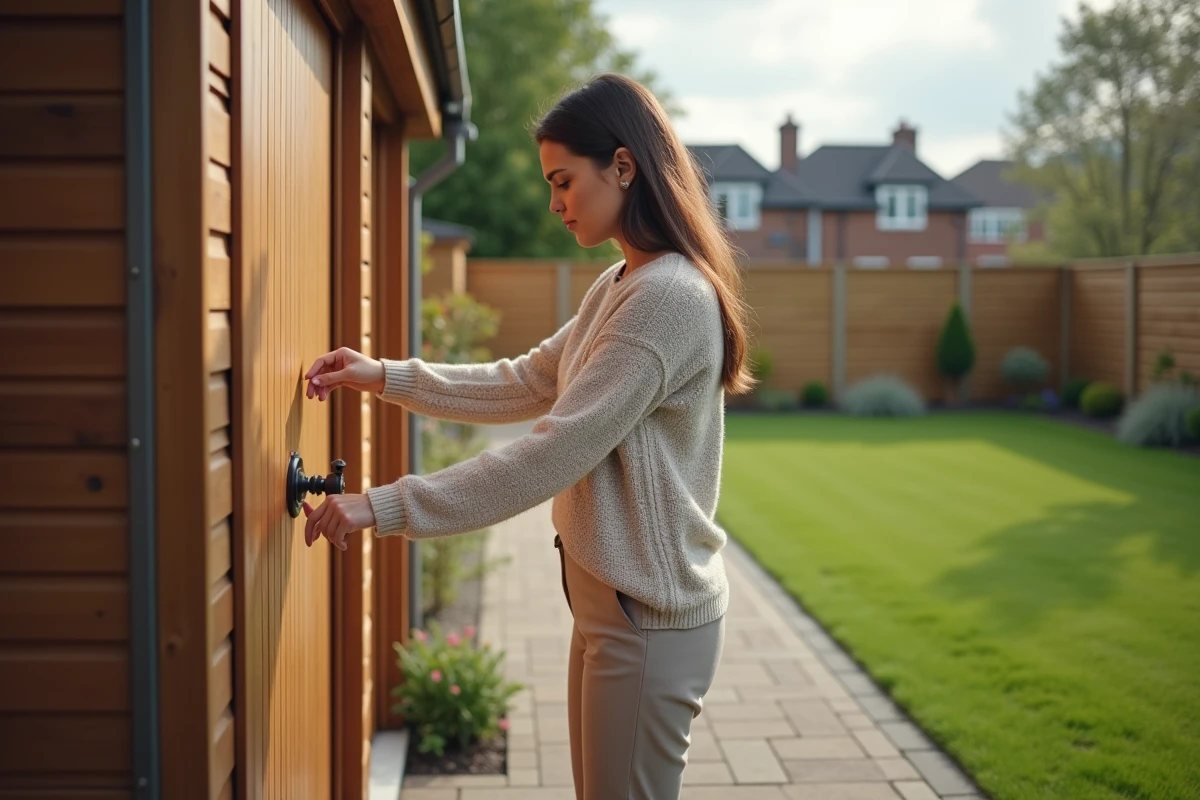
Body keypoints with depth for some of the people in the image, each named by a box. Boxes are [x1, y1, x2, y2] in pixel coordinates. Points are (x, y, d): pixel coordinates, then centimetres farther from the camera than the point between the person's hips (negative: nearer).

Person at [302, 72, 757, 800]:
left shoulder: (671, 296, -22)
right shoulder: (617, 287, 10)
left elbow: (552, 453, -26)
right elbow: (526, 385, 15)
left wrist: (385, 507, -23)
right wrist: (386, 377, 5)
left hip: (650, 621, -9)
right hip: (611, 603, 10)